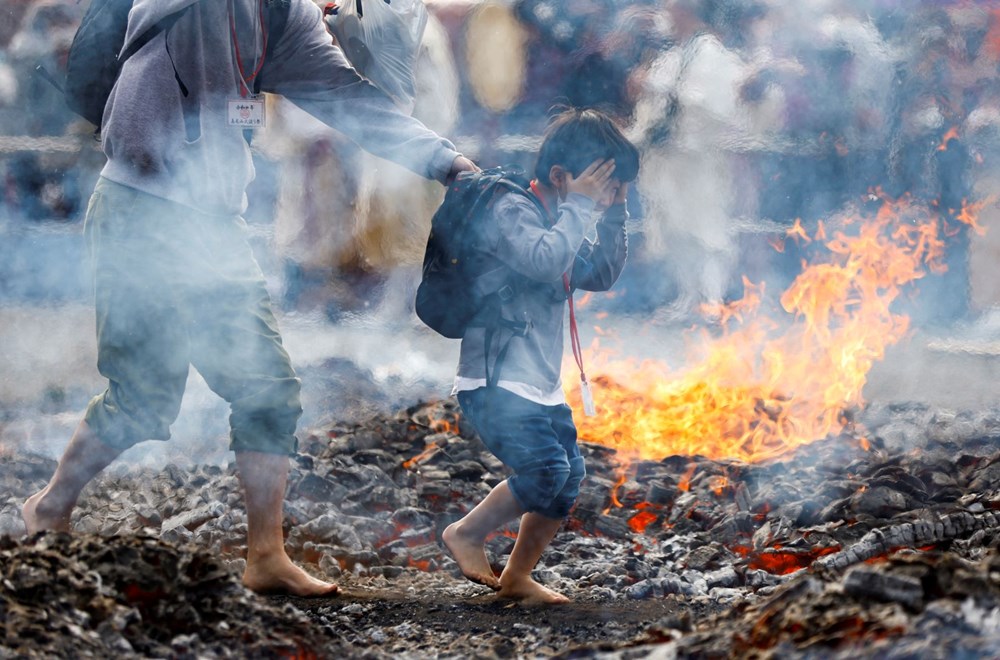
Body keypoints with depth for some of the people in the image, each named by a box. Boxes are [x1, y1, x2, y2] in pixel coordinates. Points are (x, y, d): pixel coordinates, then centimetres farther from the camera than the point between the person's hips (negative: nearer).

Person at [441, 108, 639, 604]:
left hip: (540, 383, 10)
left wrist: (614, 212, 9)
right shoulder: (512, 211, -13)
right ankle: (466, 533, -1)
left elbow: (602, 275, 19)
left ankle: (517, 577, 19)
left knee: (569, 477, 7)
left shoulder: (559, 221, 17)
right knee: (545, 470, -22)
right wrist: (579, 206, -19)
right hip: (497, 380, -10)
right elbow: (545, 261, -30)